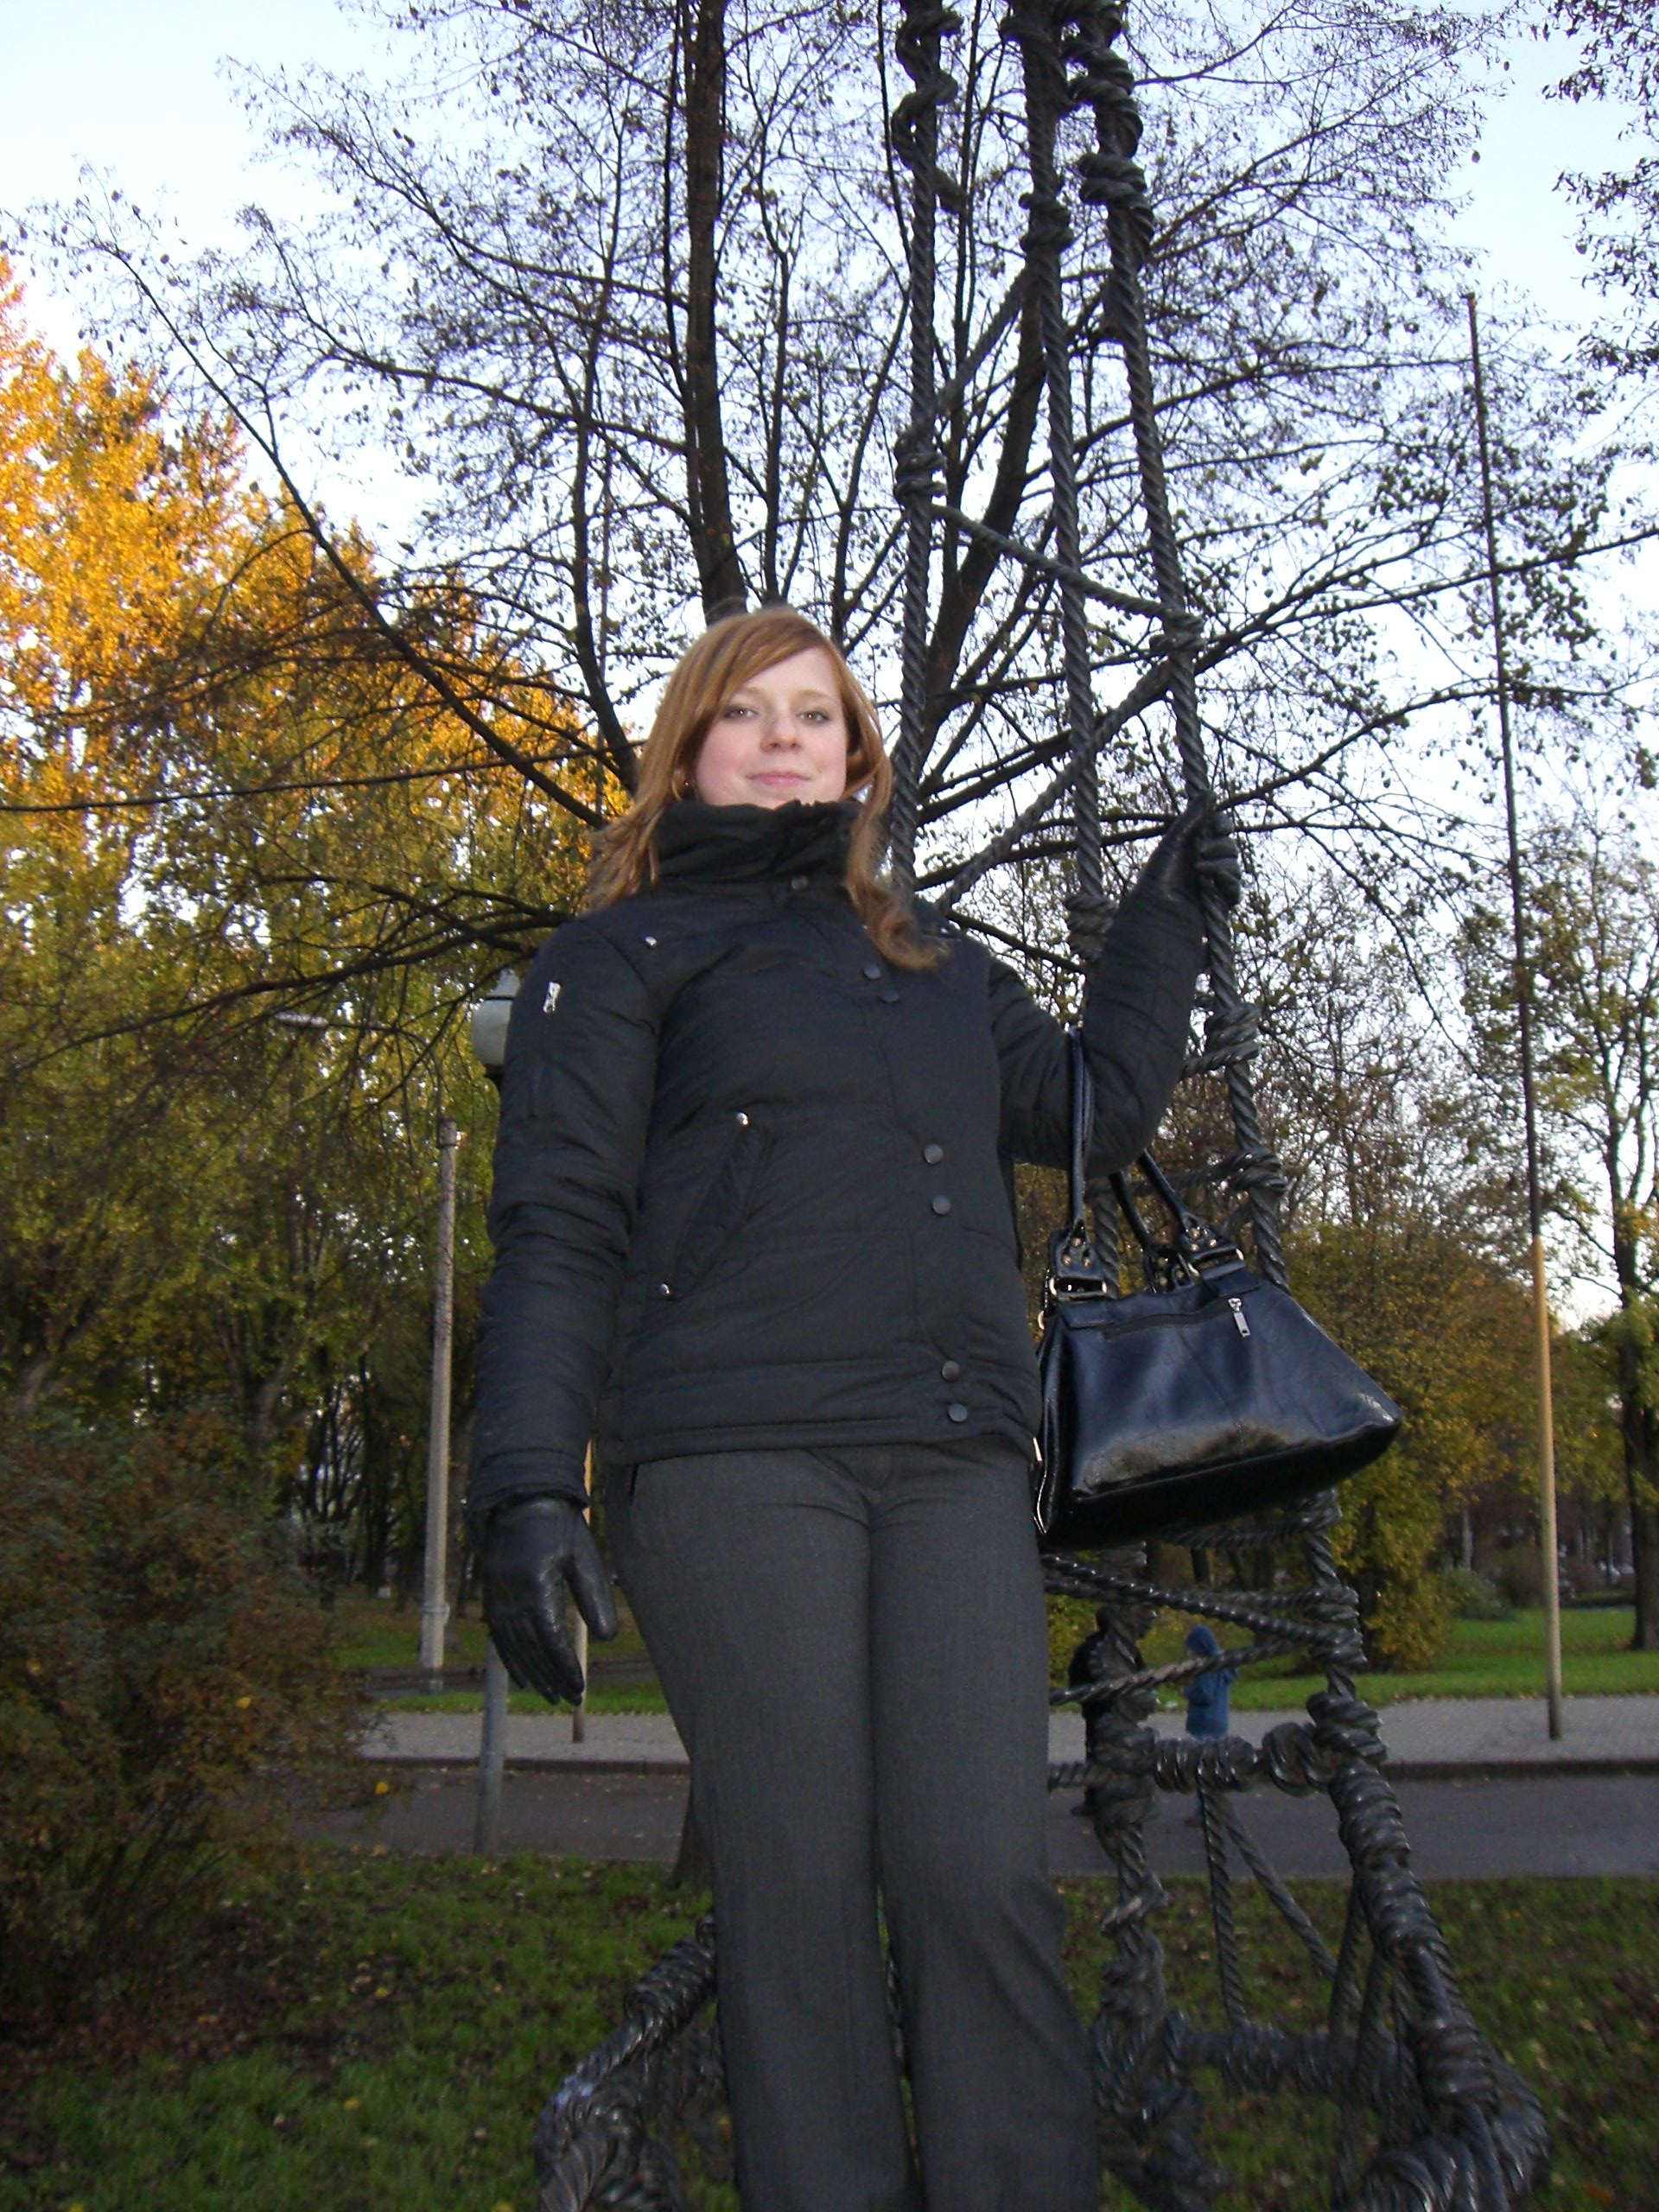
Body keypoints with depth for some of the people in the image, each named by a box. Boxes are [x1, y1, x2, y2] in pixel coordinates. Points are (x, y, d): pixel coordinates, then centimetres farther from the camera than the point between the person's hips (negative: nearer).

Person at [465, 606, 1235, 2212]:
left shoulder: (938, 969, 25)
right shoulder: (621, 958, 11)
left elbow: (1096, 1108, 31)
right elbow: (558, 1227, 3)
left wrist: (1164, 922, 34)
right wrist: (526, 1487, -7)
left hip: (958, 1470, 4)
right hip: (734, 1462, -3)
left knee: (981, 1879, -7)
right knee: (800, 1893, -4)